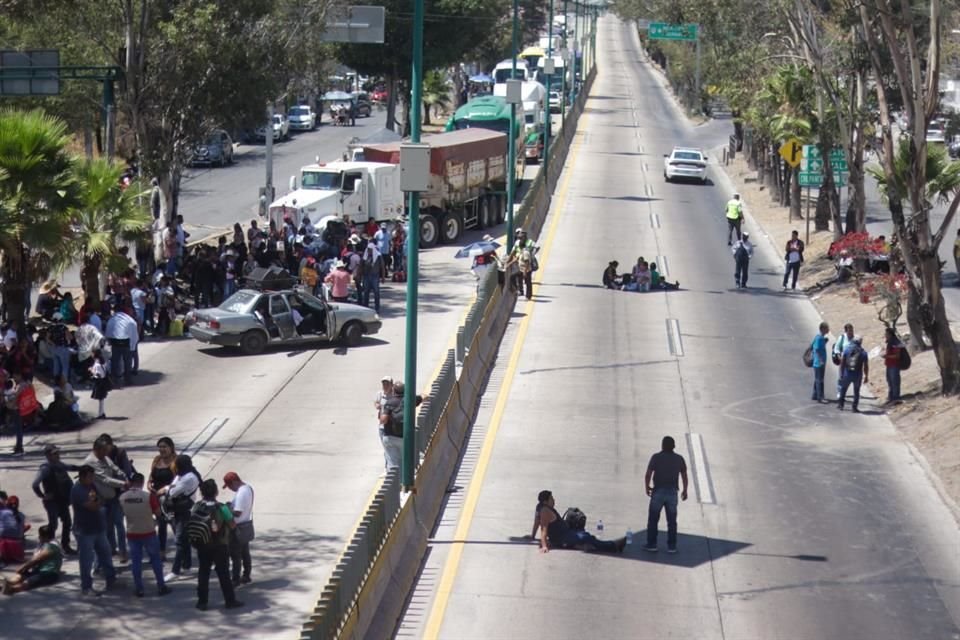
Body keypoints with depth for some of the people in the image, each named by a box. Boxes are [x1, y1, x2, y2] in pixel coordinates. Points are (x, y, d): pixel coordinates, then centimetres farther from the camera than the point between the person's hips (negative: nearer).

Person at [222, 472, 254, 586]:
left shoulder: (241, 493, -26)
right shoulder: (247, 487, 5)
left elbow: (237, 513, -28)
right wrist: (231, 504, 5)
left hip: (239, 528, -10)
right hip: (247, 525, 10)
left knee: (235, 554, 1)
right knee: (245, 553, 17)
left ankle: (235, 579, 8)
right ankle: (246, 576, 25)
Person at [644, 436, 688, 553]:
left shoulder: (656, 457, -6)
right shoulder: (679, 459, 3)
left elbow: (648, 475, -11)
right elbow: (684, 476, 7)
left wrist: (647, 487, 5)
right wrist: (685, 490, 20)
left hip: (658, 492, -2)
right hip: (672, 493, 2)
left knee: (653, 520, 9)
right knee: (672, 521, 9)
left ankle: (651, 545, 8)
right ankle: (671, 547, 8)